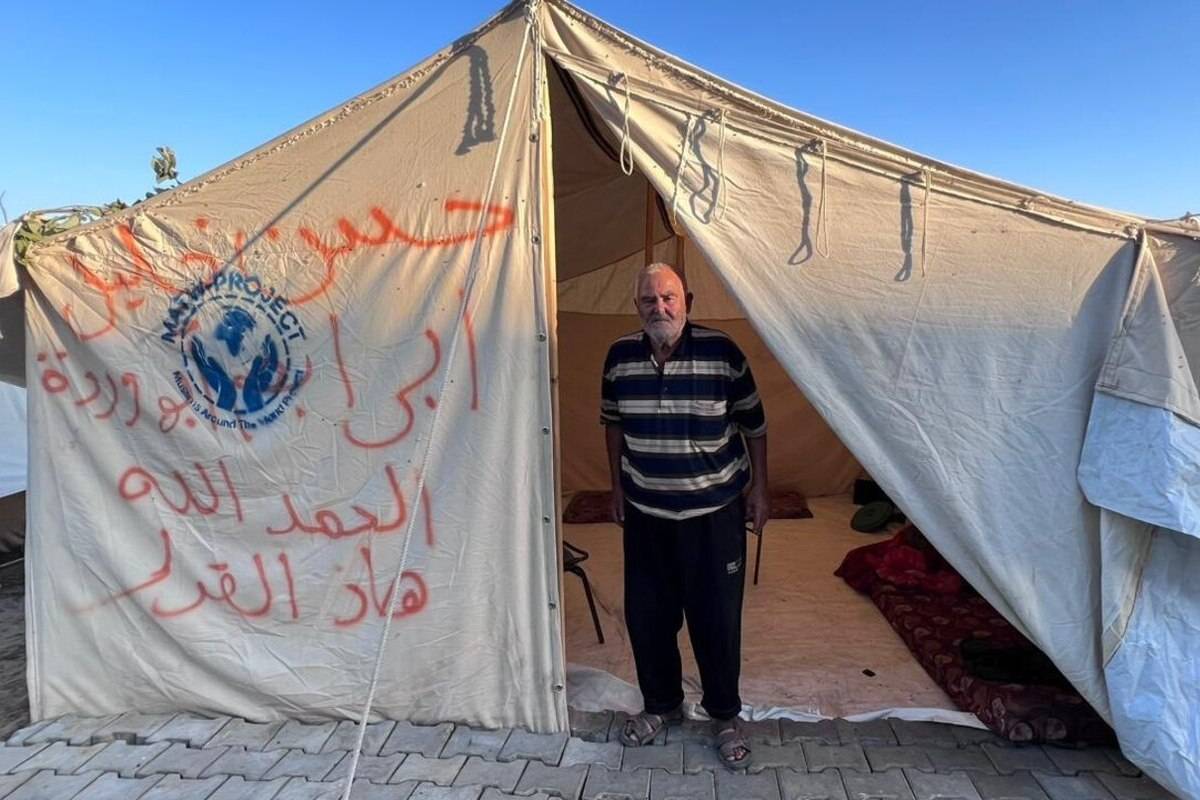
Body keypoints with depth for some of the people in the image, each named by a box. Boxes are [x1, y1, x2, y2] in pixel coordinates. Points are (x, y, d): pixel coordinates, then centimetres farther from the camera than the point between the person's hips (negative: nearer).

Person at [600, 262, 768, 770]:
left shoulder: (722, 352, -12)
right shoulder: (620, 356, -3)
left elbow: (753, 424, -2)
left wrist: (758, 488, 1)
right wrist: (617, 487, 12)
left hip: (714, 510, -3)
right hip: (645, 511, 3)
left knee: (717, 618, 7)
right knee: (647, 615, 13)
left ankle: (724, 716, 30)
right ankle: (660, 704, 37)